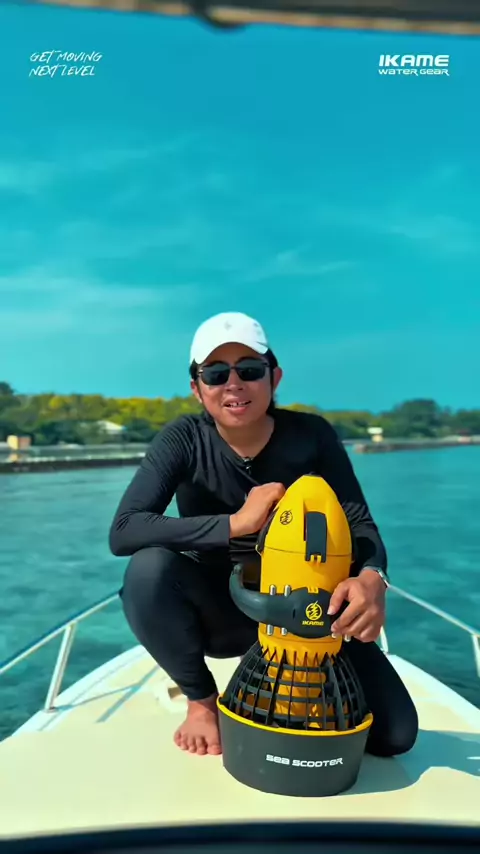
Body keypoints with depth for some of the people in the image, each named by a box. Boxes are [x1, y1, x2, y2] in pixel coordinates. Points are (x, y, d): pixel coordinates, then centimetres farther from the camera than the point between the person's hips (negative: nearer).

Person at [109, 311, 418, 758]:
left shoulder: (312, 435, -13)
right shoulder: (183, 440, -16)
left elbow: (360, 524, -12)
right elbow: (124, 530, -27)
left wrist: (372, 578, -36)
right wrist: (235, 523, -35)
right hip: (220, 611, -1)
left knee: (395, 733, -10)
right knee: (148, 567, -32)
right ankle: (201, 700, -3)